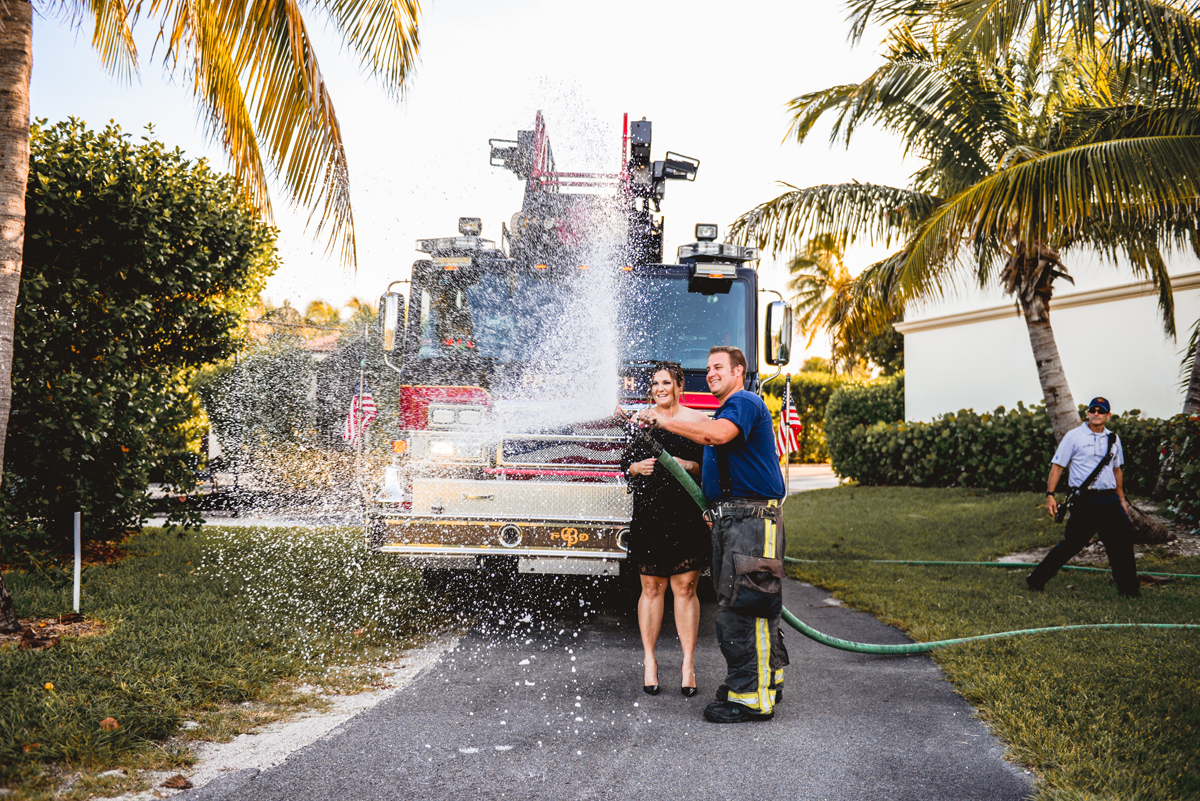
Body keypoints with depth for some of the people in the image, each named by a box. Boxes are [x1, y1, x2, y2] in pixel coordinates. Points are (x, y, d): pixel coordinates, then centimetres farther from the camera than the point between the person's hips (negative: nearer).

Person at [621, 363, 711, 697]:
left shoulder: (698, 421, 4)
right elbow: (626, 463, 11)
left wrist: (689, 465, -16)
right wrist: (638, 467, -10)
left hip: (687, 515, -1)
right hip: (649, 515, 1)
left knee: (685, 587, 0)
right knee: (651, 587, 5)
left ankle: (688, 663, 8)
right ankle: (649, 660, 14)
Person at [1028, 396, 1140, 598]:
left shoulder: (1114, 439, 14)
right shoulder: (1074, 436, -1)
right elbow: (1057, 466, -2)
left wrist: (1121, 499, 24)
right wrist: (1050, 495, -10)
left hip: (1109, 500, 5)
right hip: (1084, 500, -5)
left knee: (1123, 540, 3)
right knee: (1071, 544, -5)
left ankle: (1127, 587, 18)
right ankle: (1037, 579, 5)